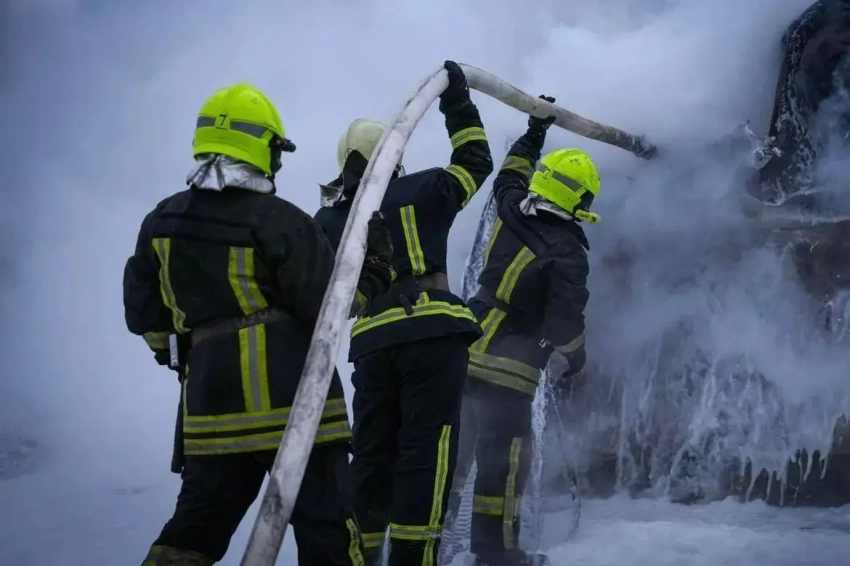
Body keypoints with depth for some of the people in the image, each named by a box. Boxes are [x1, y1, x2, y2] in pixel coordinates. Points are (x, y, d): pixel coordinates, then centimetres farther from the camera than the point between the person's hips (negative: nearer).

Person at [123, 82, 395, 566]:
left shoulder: (162, 224, 5)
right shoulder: (279, 221, -12)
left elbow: (145, 315, 12)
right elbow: (327, 305, -13)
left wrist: (169, 343, 33)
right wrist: (375, 266, 2)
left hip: (213, 401, 5)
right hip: (293, 401, -5)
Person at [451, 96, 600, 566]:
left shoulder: (511, 214, 2)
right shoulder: (567, 251, -16)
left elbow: (510, 176, 25)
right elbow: (566, 318, -18)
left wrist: (533, 134, 37)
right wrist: (575, 358, 1)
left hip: (467, 351, 7)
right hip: (509, 370, -7)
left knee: (457, 445, 16)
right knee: (505, 456, 0)